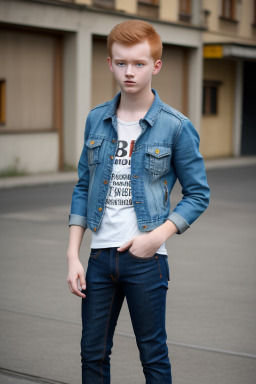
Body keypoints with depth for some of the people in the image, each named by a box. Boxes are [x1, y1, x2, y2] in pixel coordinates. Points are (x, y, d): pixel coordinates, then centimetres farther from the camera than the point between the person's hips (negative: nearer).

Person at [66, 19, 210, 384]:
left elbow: (198, 193, -2)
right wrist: (73, 255, 4)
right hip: (100, 256, 4)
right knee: (93, 353, 12)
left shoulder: (176, 127, -7)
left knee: (153, 355, 8)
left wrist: (158, 235, -15)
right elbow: (83, 188, 9)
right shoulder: (96, 120, 5)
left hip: (146, 258, -4)